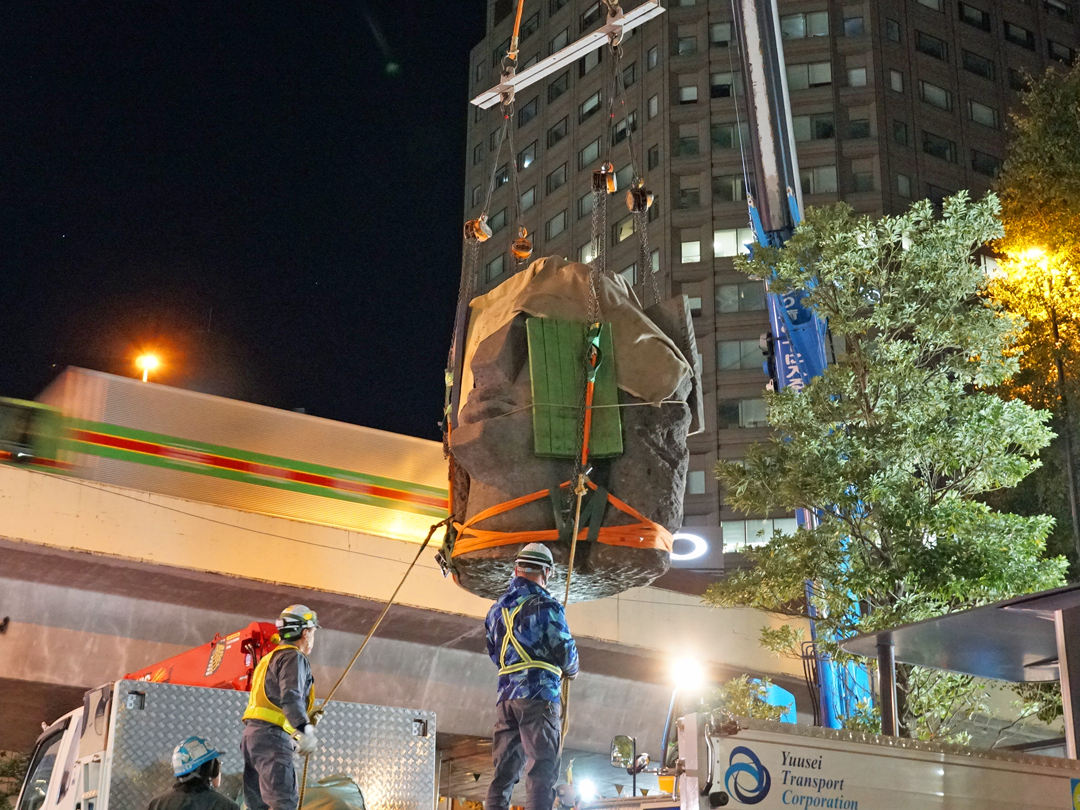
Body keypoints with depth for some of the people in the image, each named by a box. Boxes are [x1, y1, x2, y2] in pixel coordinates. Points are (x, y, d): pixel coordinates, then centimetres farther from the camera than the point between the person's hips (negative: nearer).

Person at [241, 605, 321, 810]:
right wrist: (305, 729, -32)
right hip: (272, 738, -10)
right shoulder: (293, 657, -3)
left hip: (252, 734, 10)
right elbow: (291, 697, -20)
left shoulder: (271, 659, 28)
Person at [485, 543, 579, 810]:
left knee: (504, 771, 8)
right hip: (539, 696, -6)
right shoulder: (546, 606, -6)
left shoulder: (496, 609, 17)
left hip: (506, 696, 7)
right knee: (541, 771, -9)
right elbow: (565, 649, -5)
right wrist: (571, 671, 16)